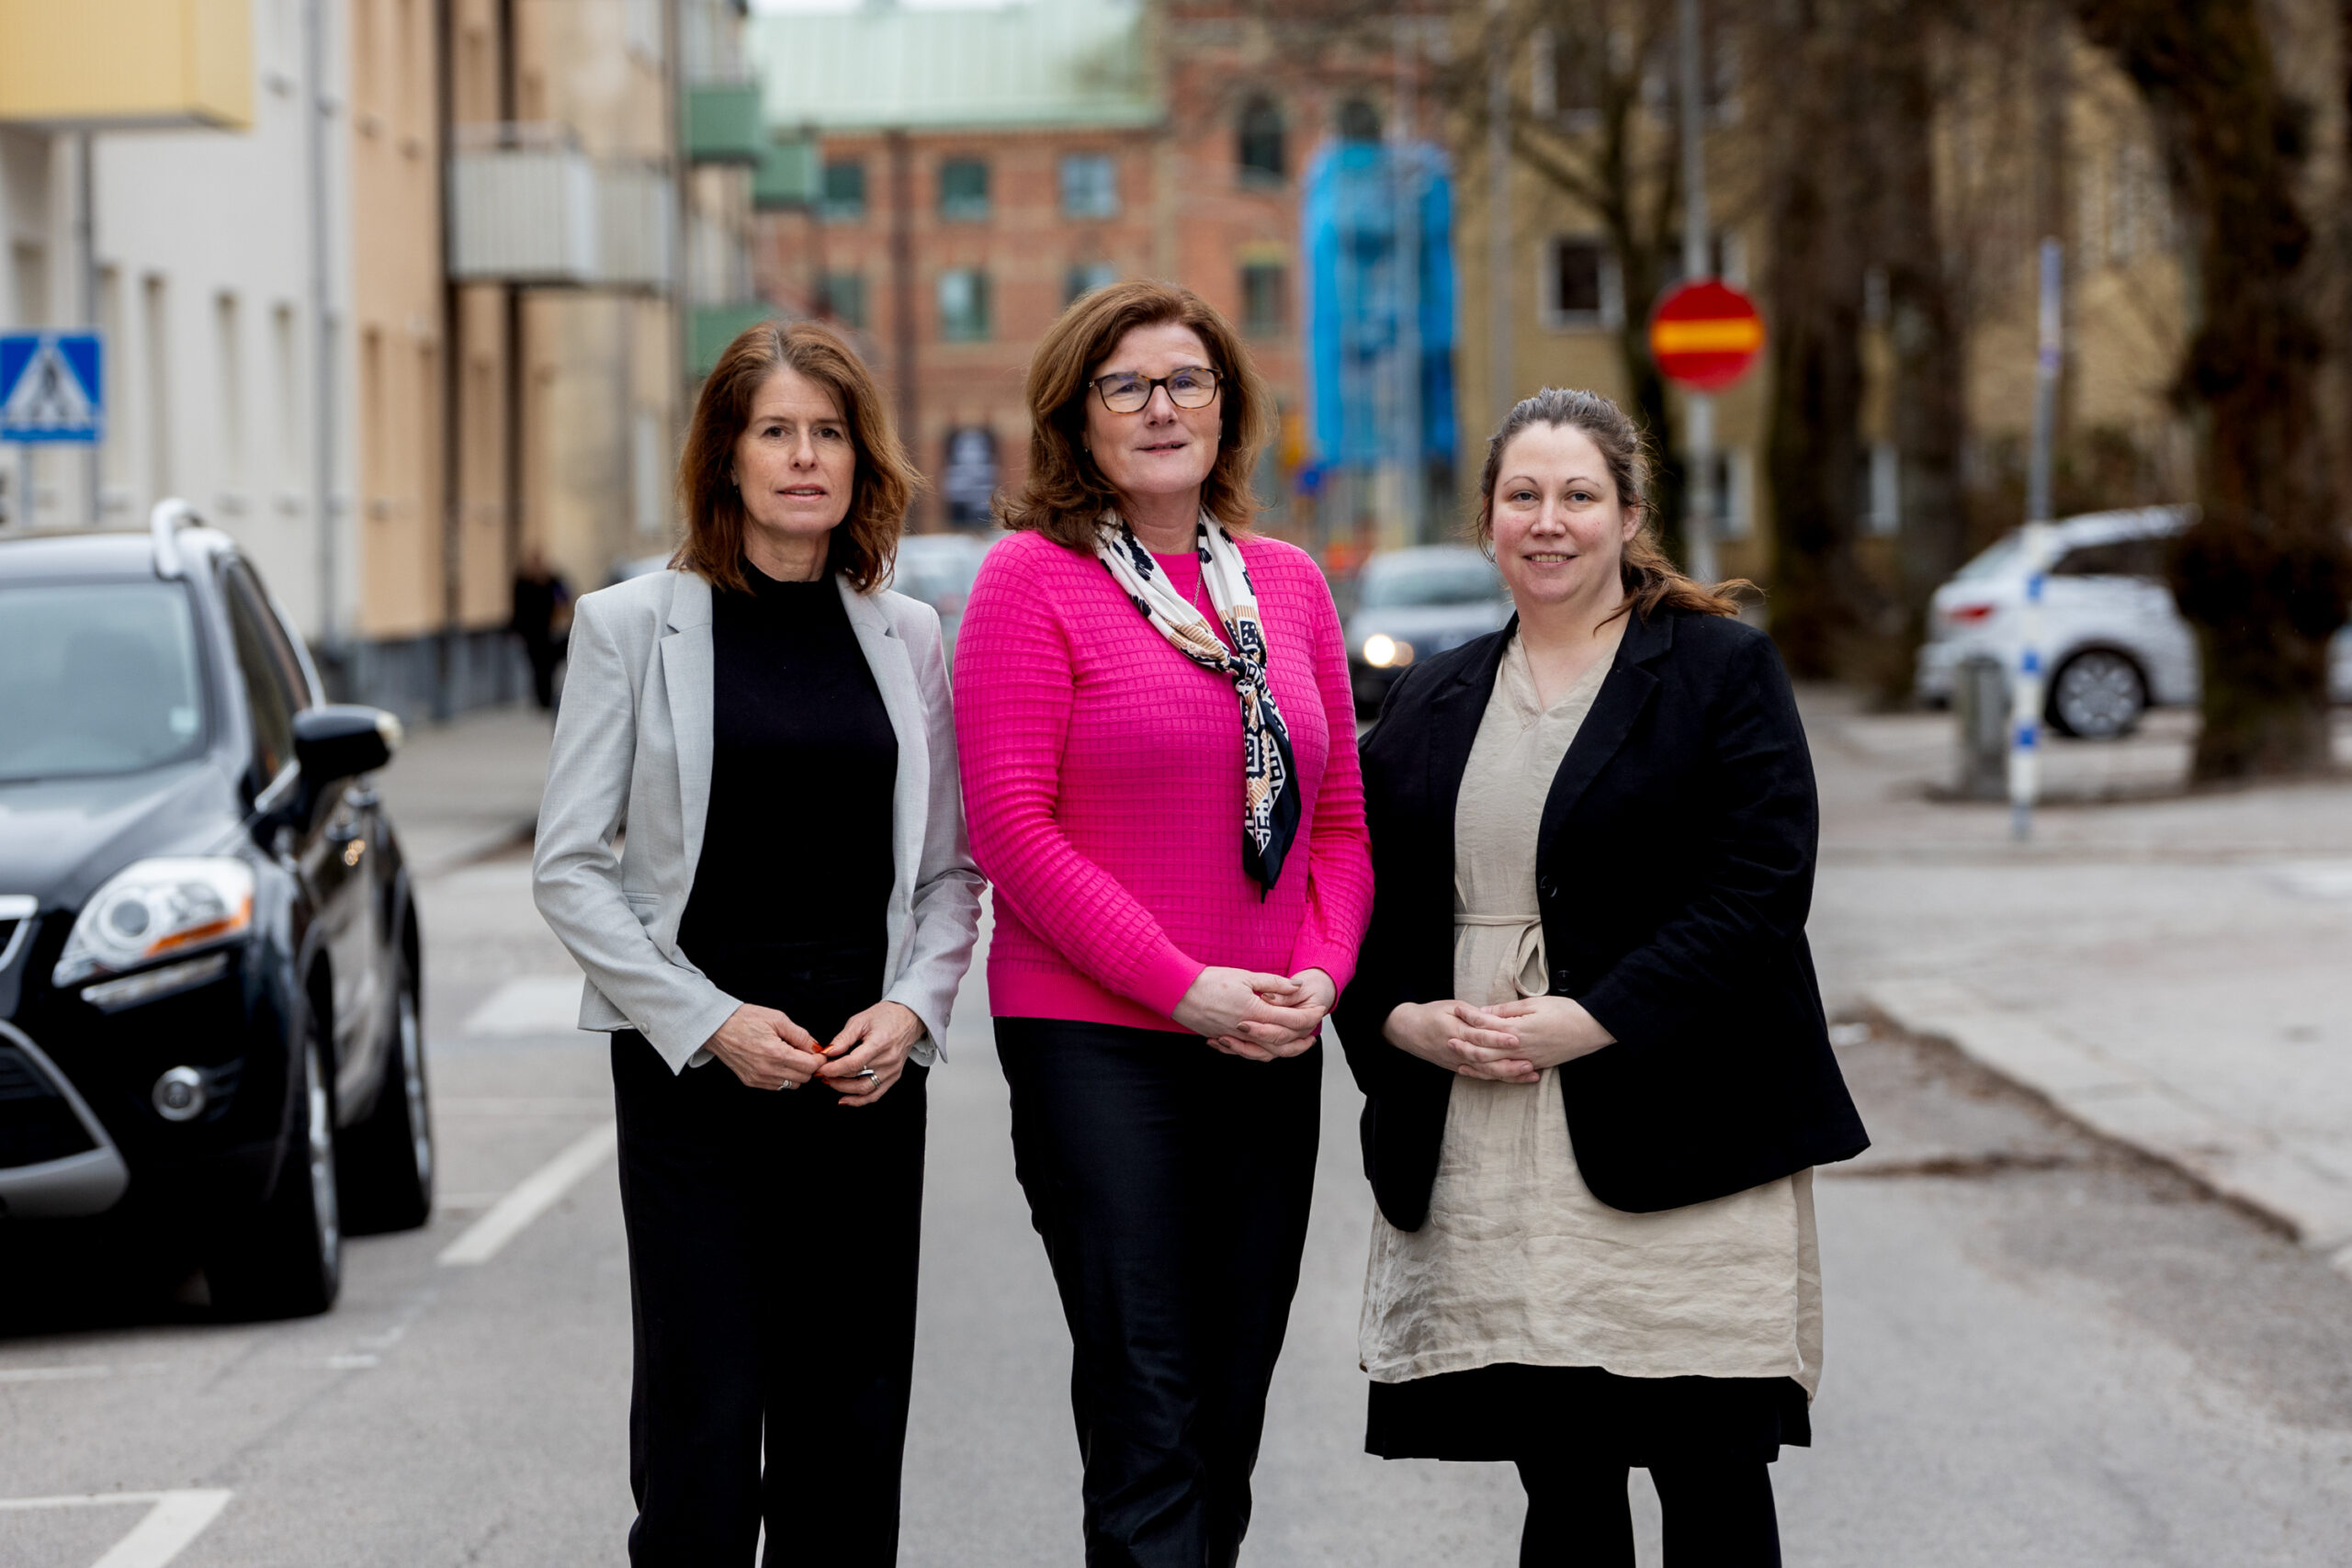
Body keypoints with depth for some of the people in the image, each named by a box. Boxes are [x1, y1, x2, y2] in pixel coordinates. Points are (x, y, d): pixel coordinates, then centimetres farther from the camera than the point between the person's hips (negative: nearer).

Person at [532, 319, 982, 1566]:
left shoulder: (904, 635, 10)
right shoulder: (633, 624, 1)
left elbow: (949, 870, 13)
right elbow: (570, 867, -2)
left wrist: (910, 1007, -5)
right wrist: (713, 1024, -11)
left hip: (867, 1072, 3)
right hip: (693, 1072, -3)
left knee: (851, 1433, 4)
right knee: (704, 1426, -5)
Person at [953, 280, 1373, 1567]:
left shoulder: (1288, 583, 12)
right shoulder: (1033, 578, -4)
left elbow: (1340, 817, 15)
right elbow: (1011, 828, -10)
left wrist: (1320, 975, -4)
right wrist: (1185, 988, -15)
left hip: (1270, 1049, 5)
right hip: (1094, 1040, -5)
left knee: (1230, 1416, 10)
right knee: (1147, 1417, -8)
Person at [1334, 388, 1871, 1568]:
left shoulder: (1723, 671, 0)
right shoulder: (1432, 700, 16)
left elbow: (1755, 893, -10)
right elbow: (1361, 900, 15)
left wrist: (1585, 1023, -17)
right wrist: (1407, 1021, -5)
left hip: (1674, 1153, -4)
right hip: (1477, 1162, 4)